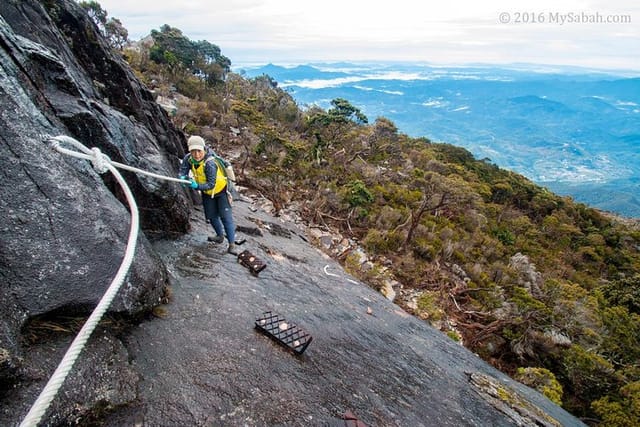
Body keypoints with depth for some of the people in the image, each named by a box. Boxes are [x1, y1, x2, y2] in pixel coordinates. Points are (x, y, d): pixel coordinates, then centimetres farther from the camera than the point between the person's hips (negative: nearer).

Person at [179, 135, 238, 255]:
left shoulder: (210, 163, -36)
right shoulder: (188, 158, -15)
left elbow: (211, 184, -36)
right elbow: (183, 170, -12)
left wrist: (197, 186, -51)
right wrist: (183, 177, -35)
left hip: (221, 189, -7)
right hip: (207, 192, 7)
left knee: (226, 217, -11)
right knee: (211, 216, 16)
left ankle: (232, 245, -7)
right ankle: (220, 236, 39)